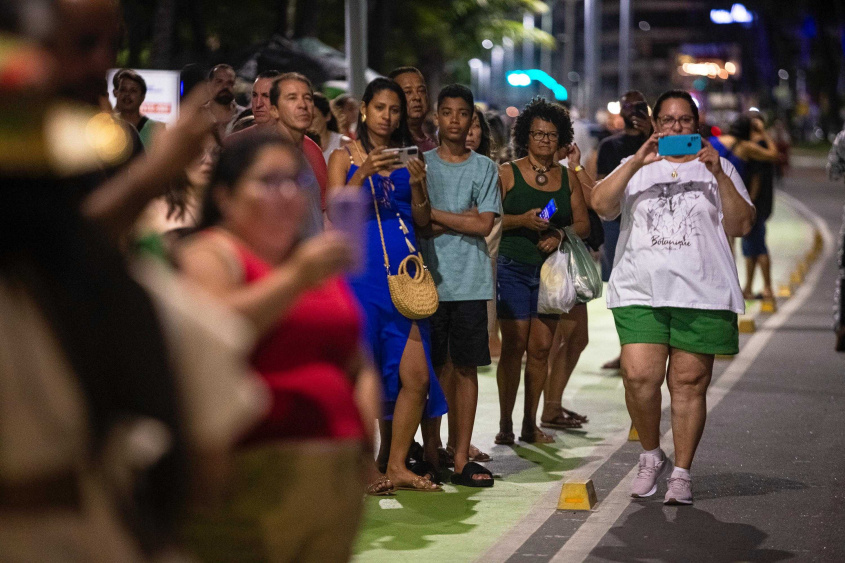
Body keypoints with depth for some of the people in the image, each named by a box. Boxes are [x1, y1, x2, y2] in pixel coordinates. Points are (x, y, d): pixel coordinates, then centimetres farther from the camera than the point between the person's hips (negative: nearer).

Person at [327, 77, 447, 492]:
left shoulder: (407, 157, 15)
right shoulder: (344, 156, 5)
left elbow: (423, 221, 12)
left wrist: (418, 184, -6)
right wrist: (364, 173, -19)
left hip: (403, 272, 4)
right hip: (360, 271, -3)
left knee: (416, 375, -3)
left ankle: (396, 464, 6)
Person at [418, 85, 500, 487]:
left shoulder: (485, 168, 9)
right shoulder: (420, 164, 7)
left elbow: (484, 225, -1)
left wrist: (435, 215, -4)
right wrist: (460, 220, -10)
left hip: (471, 283, 1)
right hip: (430, 279, -1)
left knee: (466, 368, 2)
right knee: (433, 367, 0)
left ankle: (461, 458, 4)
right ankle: (431, 451, 8)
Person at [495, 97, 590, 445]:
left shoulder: (568, 178, 11)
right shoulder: (508, 173, 2)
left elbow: (583, 223, 10)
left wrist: (560, 235, -9)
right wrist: (522, 220, -19)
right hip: (513, 269, -3)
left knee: (541, 348, 3)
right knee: (513, 346, -7)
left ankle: (530, 424, 11)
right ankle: (505, 424, 0)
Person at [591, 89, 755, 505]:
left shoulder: (716, 168, 15)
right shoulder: (636, 168, 16)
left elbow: (742, 226, 3)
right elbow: (600, 204, -3)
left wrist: (718, 175, -7)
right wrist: (638, 162, -13)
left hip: (702, 294, 0)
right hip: (640, 291, 0)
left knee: (690, 382, -1)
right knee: (639, 377, -11)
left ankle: (681, 473, 9)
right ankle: (651, 456, 11)